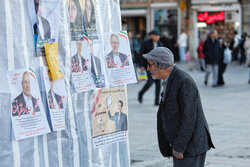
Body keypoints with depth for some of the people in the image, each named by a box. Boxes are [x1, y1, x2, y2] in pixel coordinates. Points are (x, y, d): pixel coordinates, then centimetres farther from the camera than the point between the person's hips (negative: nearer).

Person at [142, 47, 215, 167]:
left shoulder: (184, 81, -18)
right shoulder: (170, 81, 13)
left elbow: (188, 117, -22)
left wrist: (179, 148, -18)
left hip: (190, 146, -9)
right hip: (179, 145, 9)